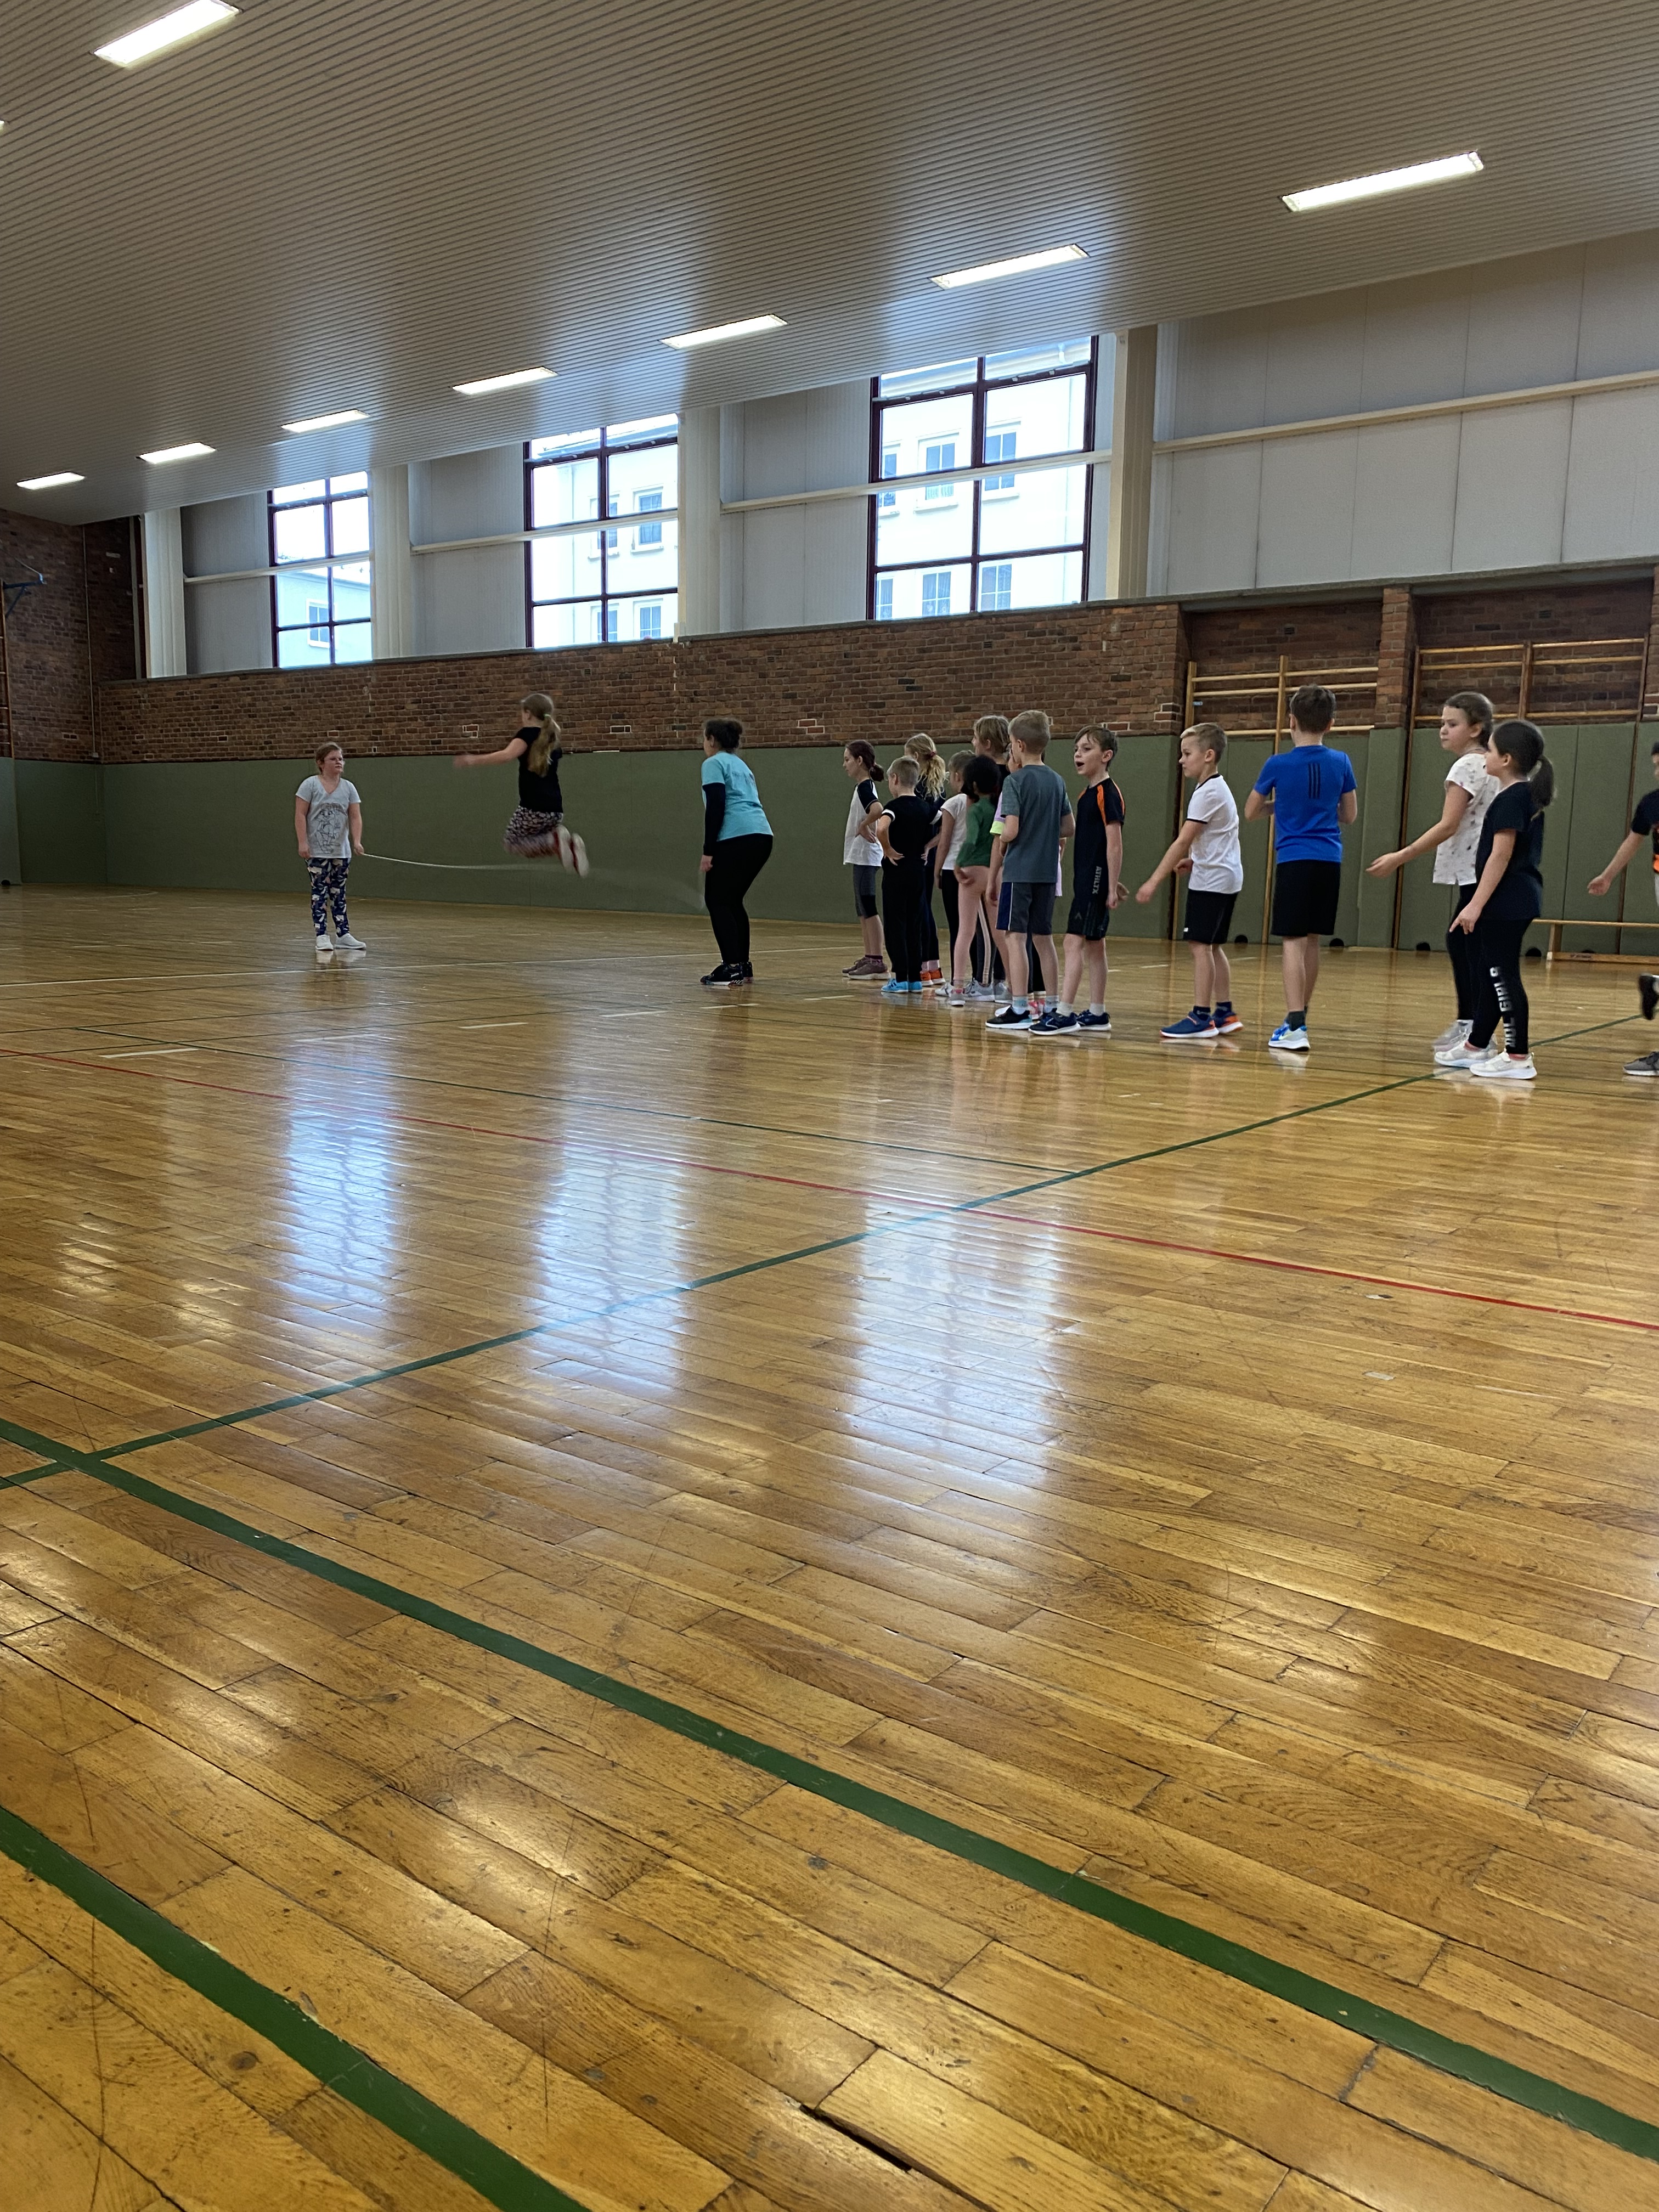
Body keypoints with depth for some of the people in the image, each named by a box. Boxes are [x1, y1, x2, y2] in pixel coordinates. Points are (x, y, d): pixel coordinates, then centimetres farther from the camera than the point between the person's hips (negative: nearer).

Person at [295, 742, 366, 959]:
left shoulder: (348, 788, 6)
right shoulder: (311, 785, -4)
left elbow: (355, 817, -1)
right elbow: (300, 815, -7)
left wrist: (357, 840, -17)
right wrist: (303, 842, -15)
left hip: (342, 852, 4)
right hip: (317, 851, -4)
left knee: (339, 893, 9)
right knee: (320, 892, -5)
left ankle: (343, 935, 12)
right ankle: (321, 936, -3)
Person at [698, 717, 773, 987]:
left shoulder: (714, 764, 1)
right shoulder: (741, 765, 26)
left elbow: (716, 807, -10)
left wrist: (708, 851, -10)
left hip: (735, 839, -8)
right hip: (762, 836, 8)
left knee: (717, 901, 0)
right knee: (733, 901, 17)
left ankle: (732, 967, -8)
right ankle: (743, 966, 16)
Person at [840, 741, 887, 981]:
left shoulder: (865, 787, -14)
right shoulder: (862, 787, 15)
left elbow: (878, 809, -32)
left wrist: (864, 827, -19)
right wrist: (864, 827, 9)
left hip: (866, 856, -10)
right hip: (861, 855, 10)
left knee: (868, 909, -8)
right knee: (862, 910, 13)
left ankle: (877, 962, -7)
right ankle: (868, 958, 18)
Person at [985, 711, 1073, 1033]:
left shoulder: (1015, 781, -11)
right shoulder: (1057, 781, 8)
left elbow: (1011, 830, -18)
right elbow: (1068, 829, 11)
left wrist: (1002, 842, 2)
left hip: (1019, 870, -6)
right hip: (1047, 870, 6)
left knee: (1015, 936, -2)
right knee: (1044, 938, 12)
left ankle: (1019, 1008, -4)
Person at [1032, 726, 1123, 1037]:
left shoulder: (1107, 793, -13)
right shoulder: (1087, 793, 15)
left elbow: (1114, 843, -16)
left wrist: (1112, 887, -18)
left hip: (1096, 879, -10)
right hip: (1086, 879, 10)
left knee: (1075, 941, -12)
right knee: (1093, 945, 12)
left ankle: (1065, 1013, -13)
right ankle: (1097, 1014, 18)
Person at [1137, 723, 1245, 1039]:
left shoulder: (1208, 793, -16)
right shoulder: (1218, 787, 16)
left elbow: (1183, 841, -21)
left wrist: (1154, 881, -21)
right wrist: (1195, 859, 11)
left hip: (1211, 880, -10)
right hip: (1226, 877, 10)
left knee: (1200, 944, -9)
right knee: (1213, 945, 13)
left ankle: (1201, 1018, -9)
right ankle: (1225, 1014, 17)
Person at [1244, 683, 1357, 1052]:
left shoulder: (1278, 765, -6)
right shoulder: (1341, 763, 4)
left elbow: (1251, 813, 5)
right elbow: (1349, 815, 14)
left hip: (1294, 861, -4)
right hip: (1330, 861, 4)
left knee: (1294, 942, -8)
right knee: (1312, 941, 14)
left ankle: (1295, 1027, -19)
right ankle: (1299, 1016, 27)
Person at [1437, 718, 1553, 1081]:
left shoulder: (1510, 799, -15)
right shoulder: (1529, 796, 15)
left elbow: (1501, 855, -20)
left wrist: (1476, 903, -20)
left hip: (1506, 902, -10)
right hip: (1520, 898, 10)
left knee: (1503, 975, -6)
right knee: (1490, 972, 17)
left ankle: (1518, 1057, -2)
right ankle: (1476, 1045, 27)